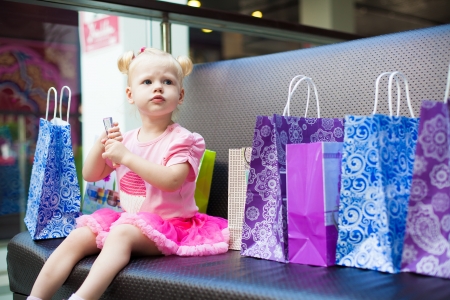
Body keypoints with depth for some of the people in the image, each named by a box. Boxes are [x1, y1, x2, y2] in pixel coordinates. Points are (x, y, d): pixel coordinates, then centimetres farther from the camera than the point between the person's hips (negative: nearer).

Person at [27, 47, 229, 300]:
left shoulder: (182, 139, -7)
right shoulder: (125, 140, 11)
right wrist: (101, 144, -4)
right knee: (77, 237, -12)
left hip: (166, 224, -6)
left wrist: (126, 157, -23)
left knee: (121, 234, -33)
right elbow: (90, 175, 15)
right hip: (128, 219, 6)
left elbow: (171, 181, -25)